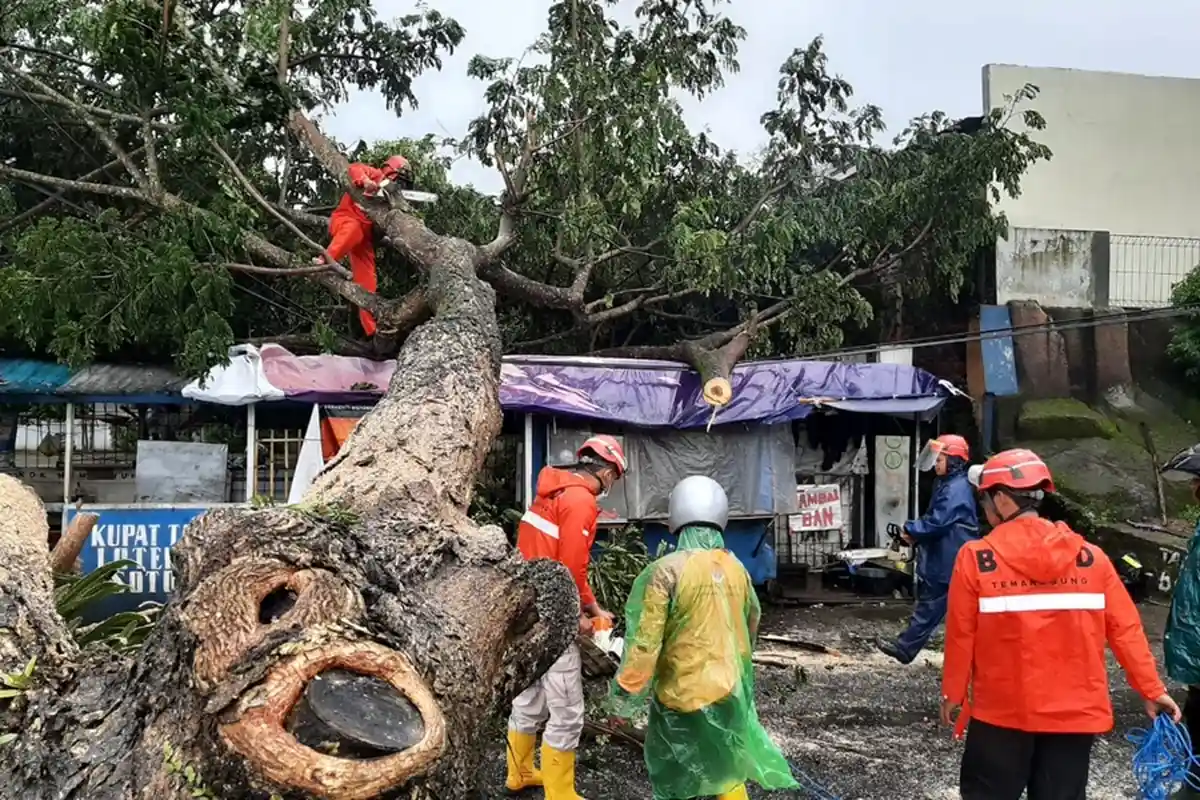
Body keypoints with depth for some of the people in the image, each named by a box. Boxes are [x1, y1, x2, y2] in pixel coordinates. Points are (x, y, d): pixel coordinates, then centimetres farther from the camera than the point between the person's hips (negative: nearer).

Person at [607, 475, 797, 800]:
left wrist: (623, 699, -7)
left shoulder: (665, 572, -20)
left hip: (684, 699, -6)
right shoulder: (737, 569, 0)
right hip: (733, 693, 6)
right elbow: (751, 628, 14)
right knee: (729, 774, 23)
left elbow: (643, 646, -19)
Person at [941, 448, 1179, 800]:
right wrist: (1152, 689, 9)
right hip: (1075, 712, 3)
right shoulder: (1090, 556, -2)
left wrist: (952, 693, 4)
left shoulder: (976, 557, -11)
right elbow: (1125, 629, 0)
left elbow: (961, 635, -7)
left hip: (1002, 711, -3)